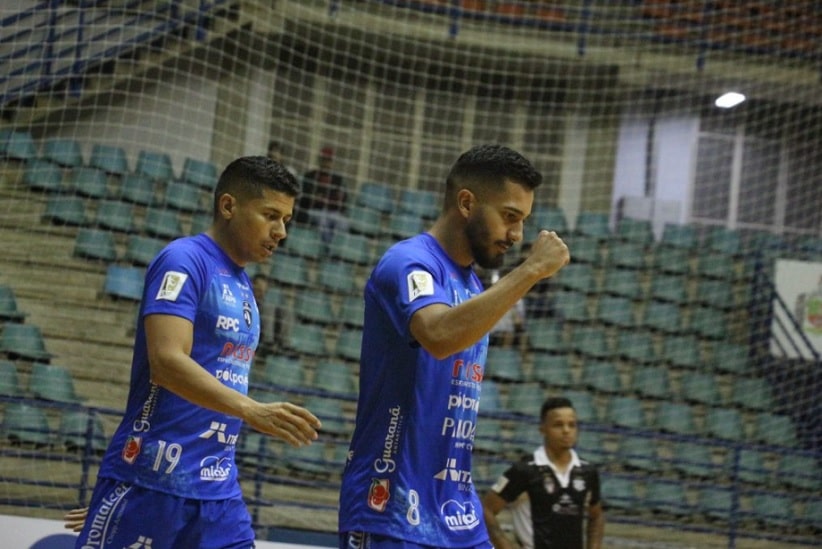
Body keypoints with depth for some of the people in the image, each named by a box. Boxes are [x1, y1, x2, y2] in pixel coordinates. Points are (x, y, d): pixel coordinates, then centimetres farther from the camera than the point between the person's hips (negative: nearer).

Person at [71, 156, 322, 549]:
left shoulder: (241, 285, 17)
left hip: (219, 492, 8)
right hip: (151, 482, -8)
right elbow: (167, 362, -21)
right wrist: (252, 411, -32)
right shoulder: (185, 260, -8)